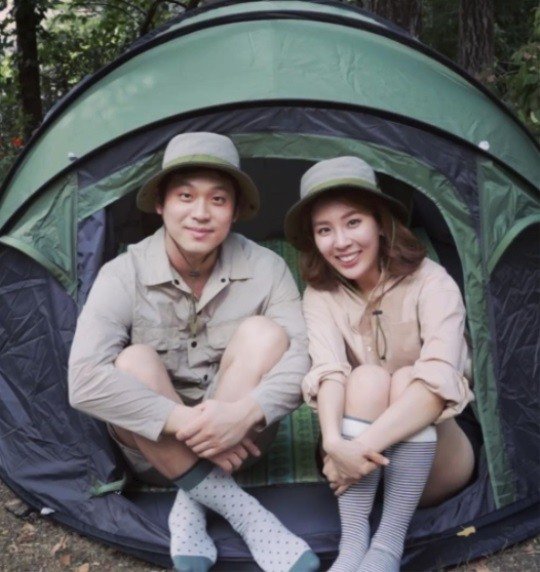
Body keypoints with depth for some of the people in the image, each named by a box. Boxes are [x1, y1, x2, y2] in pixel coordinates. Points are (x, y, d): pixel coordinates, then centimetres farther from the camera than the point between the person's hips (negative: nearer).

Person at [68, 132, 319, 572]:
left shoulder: (265, 268, -13)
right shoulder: (123, 275, -18)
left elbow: (305, 357, -21)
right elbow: (84, 380, -29)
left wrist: (245, 412, -38)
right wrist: (183, 421, -35)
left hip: (236, 441, 1)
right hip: (156, 448, -1)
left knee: (265, 333, -24)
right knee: (133, 364, -31)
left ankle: (192, 505, -19)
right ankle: (244, 513, -24)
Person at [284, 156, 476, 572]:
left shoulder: (431, 282, -17)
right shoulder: (320, 295, -7)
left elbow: (440, 381, -31)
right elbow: (327, 372, -24)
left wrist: (365, 444, -39)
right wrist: (335, 443, -43)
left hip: (435, 462, -1)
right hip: (361, 462, 2)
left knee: (406, 380, -31)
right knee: (367, 380, -28)